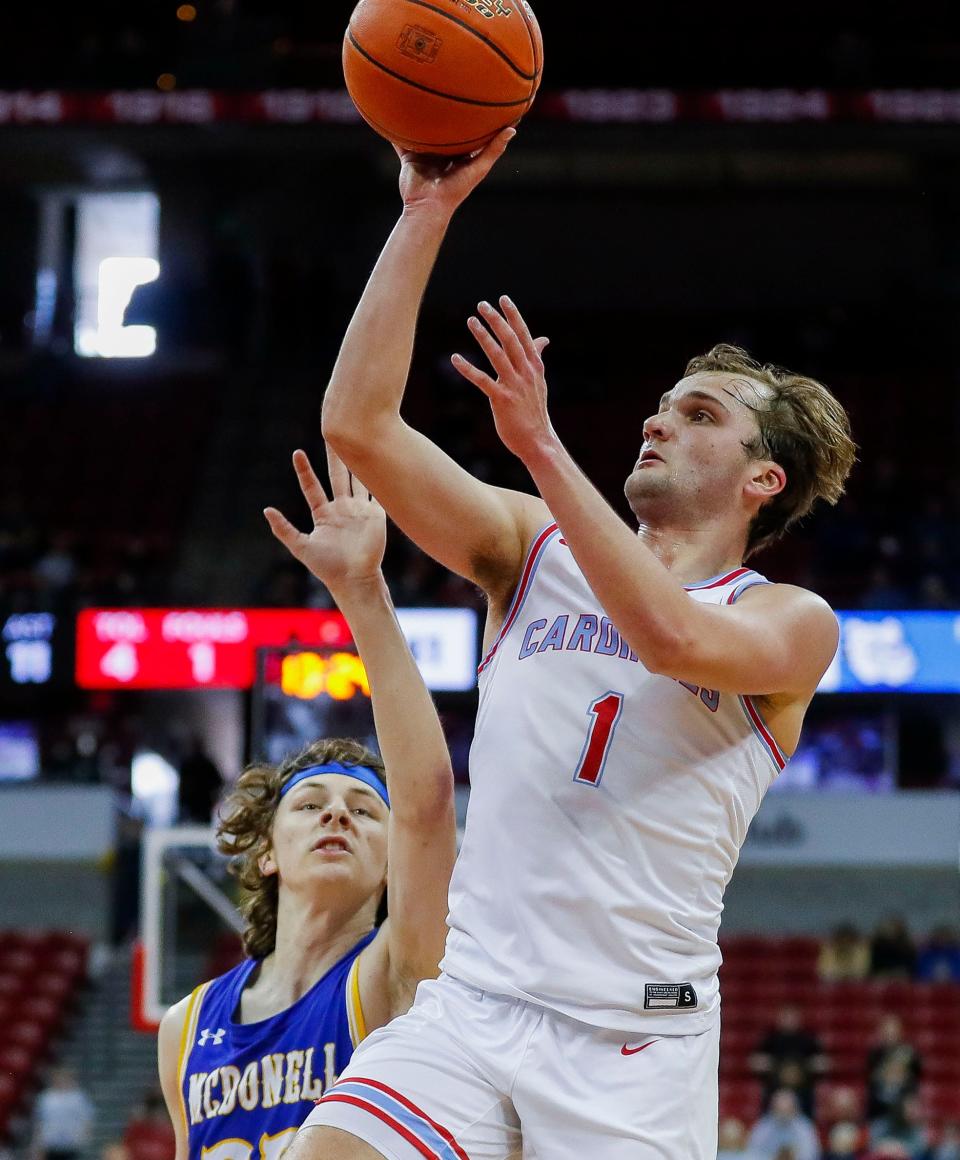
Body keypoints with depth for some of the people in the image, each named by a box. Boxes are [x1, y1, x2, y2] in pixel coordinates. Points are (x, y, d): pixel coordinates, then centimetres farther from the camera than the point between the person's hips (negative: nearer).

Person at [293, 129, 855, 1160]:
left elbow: (672, 636, -18)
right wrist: (427, 214, 1)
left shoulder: (791, 621, 5)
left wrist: (541, 446, -20)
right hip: (471, 995, 3)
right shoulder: (533, 548, 16)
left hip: (634, 1035, -2)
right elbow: (358, 424, 5)